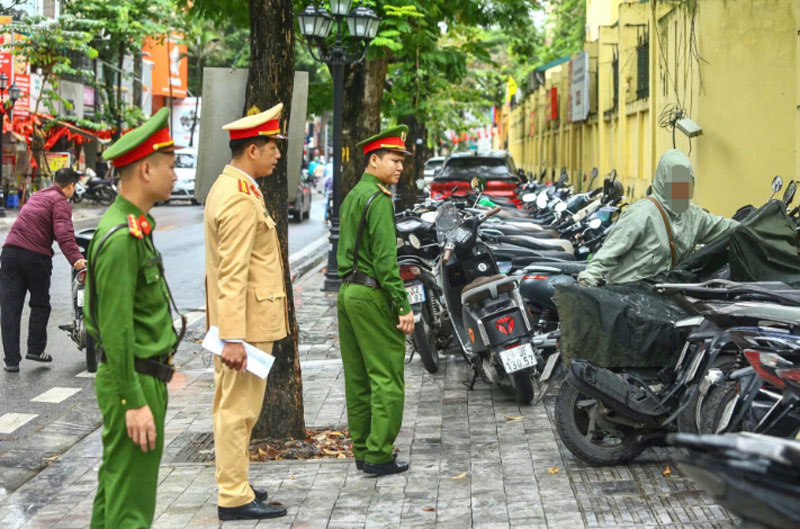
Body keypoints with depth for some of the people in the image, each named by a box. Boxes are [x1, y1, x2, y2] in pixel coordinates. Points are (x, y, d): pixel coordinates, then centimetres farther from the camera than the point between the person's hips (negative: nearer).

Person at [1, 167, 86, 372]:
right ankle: (35, 349, 18)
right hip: (36, 256, -6)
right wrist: (75, 258, -30)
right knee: (40, 305, 16)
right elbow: (64, 232, -19)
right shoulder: (61, 202, -1)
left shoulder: (37, 196, 23)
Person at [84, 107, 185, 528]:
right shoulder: (121, 237, -21)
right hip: (135, 381, -10)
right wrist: (134, 402, -23)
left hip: (142, 376, 10)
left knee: (114, 489, 18)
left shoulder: (132, 228, 11)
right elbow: (115, 329, -23)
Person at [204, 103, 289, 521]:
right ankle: (234, 498, 1)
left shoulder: (226, 188, 13)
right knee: (239, 409, -5)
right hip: (248, 322, -11)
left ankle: (232, 484, 27)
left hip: (234, 322, 11)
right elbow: (233, 276, -24)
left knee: (230, 406, 16)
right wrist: (234, 339, -26)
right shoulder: (241, 200, -19)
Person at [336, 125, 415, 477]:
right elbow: (385, 259, -20)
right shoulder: (378, 199, -14)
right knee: (387, 378, -5)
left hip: (347, 292, 10)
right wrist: (403, 306, -18)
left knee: (358, 378, 12)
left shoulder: (351, 197, 15)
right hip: (373, 294, -10)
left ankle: (362, 450, 17)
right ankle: (378, 455, -5)